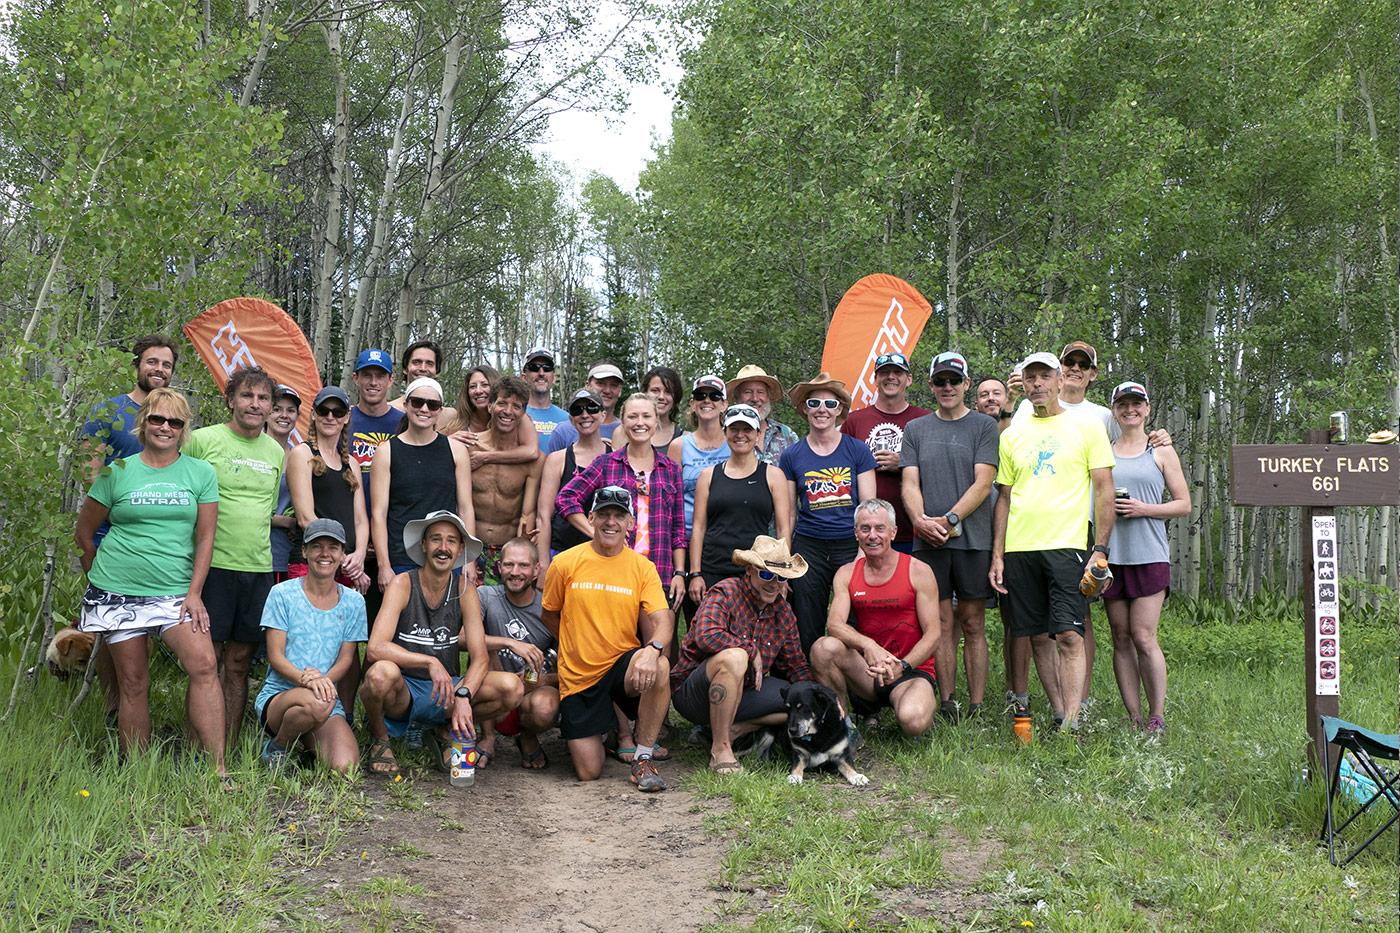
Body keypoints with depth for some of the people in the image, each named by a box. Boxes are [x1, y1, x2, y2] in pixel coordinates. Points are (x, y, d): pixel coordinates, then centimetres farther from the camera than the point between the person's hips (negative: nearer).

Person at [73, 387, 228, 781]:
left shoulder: (200, 472, 6)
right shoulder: (118, 472, 5)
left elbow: (205, 537, 4)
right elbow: (84, 532, 14)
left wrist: (194, 593, -4)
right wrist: (102, 578, 16)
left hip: (175, 590, 0)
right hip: (119, 592, 0)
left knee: (204, 665, -19)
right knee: (133, 683, 3)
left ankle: (217, 768, -17)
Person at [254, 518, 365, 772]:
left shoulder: (353, 602, 9)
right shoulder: (282, 594, 0)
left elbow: (345, 659, 7)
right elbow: (275, 656, -5)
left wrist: (323, 679, -16)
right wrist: (305, 679, -25)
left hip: (329, 700, 2)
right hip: (277, 695, -2)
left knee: (344, 766, -25)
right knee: (315, 703, -38)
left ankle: (309, 740, 10)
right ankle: (276, 748, -5)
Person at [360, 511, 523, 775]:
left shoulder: (464, 589, -1)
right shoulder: (403, 584, -10)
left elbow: (480, 657, -6)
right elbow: (375, 648, -23)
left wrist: (463, 696, -25)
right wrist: (430, 662, -32)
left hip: (445, 690, 3)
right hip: (403, 691, -3)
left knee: (511, 688, -19)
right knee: (382, 672, -38)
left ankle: (444, 732, 8)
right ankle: (379, 738, -3)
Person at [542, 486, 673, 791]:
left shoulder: (643, 568, -3)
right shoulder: (566, 563, -4)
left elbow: (662, 621, -12)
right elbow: (550, 615, 10)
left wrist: (652, 649, -33)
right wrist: (579, 648, 5)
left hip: (623, 664, 0)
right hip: (578, 676, 0)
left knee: (658, 667, -36)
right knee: (589, 773, -6)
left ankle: (643, 758, -17)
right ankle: (588, 730, 31)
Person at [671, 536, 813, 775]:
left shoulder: (784, 612, 7)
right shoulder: (725, 593, -13)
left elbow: (797, 666, 11)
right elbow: (706, 636, -31)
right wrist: (752, 650, -21)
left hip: (742, 692, 7)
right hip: (692, 691, -7)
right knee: (734, 657, -37)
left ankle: (732, 729, -6)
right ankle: (720, 747, -26)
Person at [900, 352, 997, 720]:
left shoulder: (984, 426, 6)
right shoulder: (916, 429, 14)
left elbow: (982, 483, -4)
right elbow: (910, 483, 6)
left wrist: (950, 519, -14)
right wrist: (921, 519, -12)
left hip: (972, 538, -2)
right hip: (928, 539, 2)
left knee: (972, 624, 1)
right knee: (942, 624, 3)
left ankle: (977, 707, 4)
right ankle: (946, 704, 6)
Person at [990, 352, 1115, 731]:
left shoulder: (1086, 427, 5)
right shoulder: (1012, 436, 15)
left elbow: (1104, 491, 2)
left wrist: (1101, 549, -7)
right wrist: (997, 555, 8)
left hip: (1067, 544, -4)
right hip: (1019, 548, 4)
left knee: (1069, 635, -12)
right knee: (1038, 638, 6)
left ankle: (1071, 724, -12)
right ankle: (1058, 715, 16)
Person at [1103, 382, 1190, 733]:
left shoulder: (1162, 452, 8)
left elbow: (1184, 505, 6)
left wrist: (1145, 509, -9)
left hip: (1149, 555, -3)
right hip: (1111, 556, 3)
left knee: (1144, 637, -9)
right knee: (1121, 639, 3)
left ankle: (1156, 717, 1)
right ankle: (1134, 718, 8)